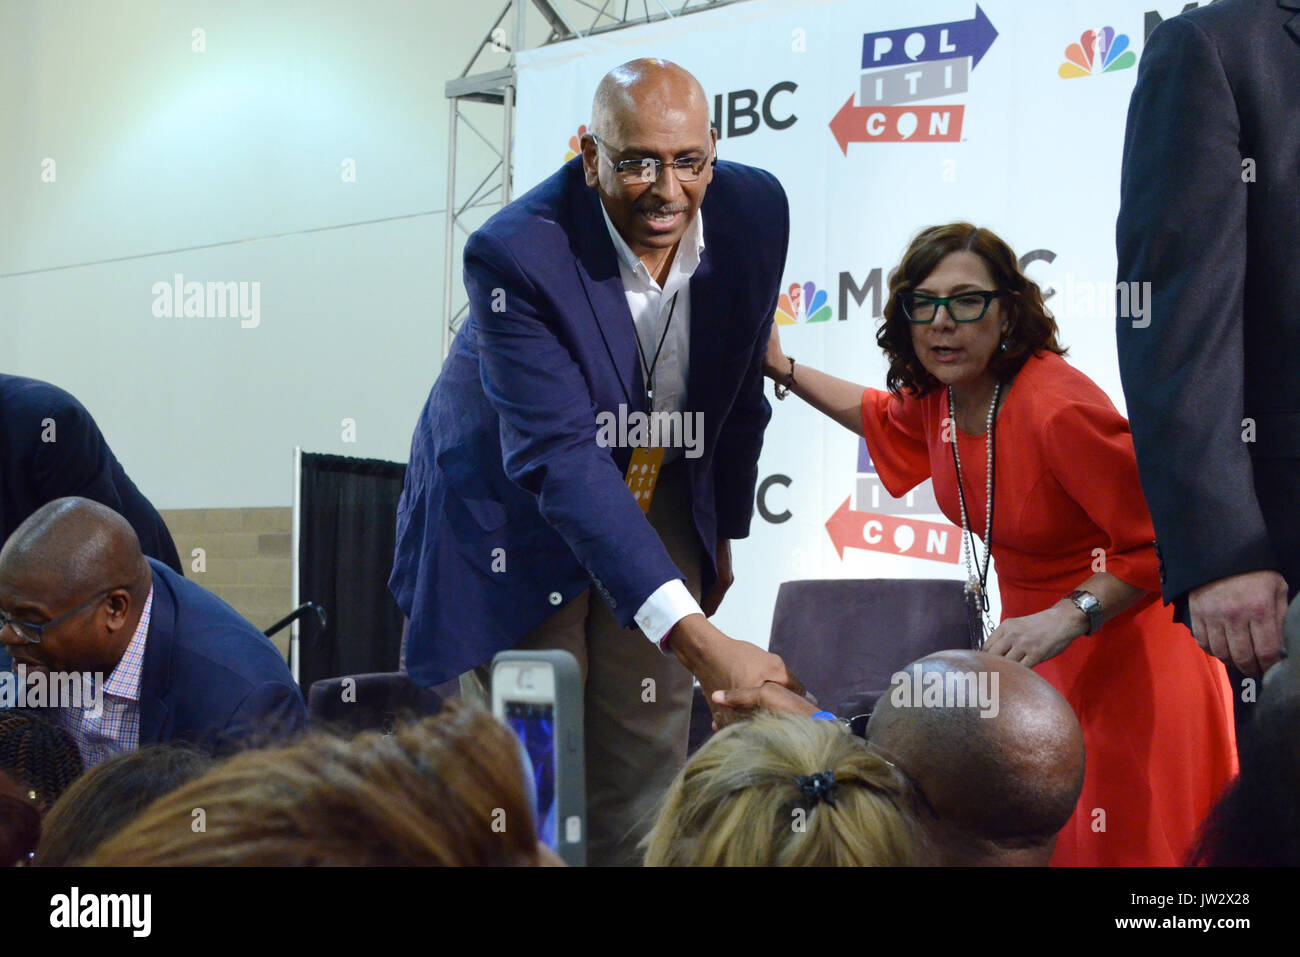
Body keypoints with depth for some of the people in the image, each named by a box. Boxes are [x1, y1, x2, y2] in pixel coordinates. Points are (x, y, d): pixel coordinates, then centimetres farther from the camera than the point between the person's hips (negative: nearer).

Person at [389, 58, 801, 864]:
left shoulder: (755, 209, -13)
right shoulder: (514, 254, -29)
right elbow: (560, 458, -37)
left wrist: (722, 533, 14)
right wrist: (696, 639, -45)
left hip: (662, 500, 4)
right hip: (516, 509, -4)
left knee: (645, 781, 2)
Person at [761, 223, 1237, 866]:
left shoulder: (1060, 409, -27)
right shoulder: (940, 395, -2)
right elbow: (888, 419, 24)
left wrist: (1069, 616, -31)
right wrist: (783, 370, 22)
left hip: (1125, 649, -7)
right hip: (1038, 645, 7)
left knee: (1123, 842, -3)